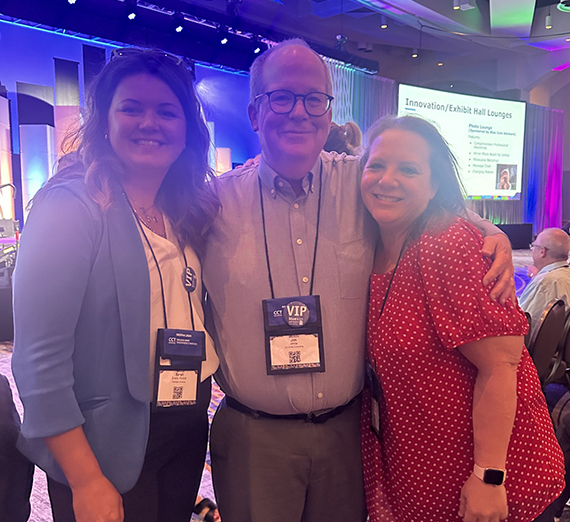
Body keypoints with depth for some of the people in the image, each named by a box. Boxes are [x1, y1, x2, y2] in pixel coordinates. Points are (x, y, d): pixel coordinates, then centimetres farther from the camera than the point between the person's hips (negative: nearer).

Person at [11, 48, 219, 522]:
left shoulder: (188, 211, 3)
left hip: (189, 429, 6)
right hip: (111, 445, -6)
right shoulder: (70, 207, -16)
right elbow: (40, 361, -19)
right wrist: (87, 483, -18)